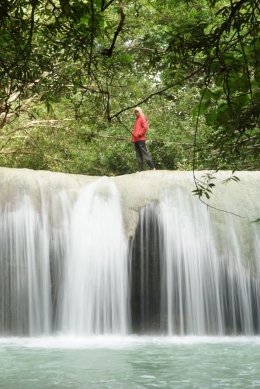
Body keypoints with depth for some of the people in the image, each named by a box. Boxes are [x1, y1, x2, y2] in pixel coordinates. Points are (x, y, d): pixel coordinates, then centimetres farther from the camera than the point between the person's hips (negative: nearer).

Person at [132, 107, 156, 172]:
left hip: (140, 139, -9)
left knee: (145, 153, -11)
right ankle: (140, 170, 6)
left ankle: (152, 168, -10)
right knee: (138, 155, 6)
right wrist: (133, 136, 13)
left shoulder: (142, 118, -2)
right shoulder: (137, 119, 22)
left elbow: (145, 127, -15)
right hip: (136, 140, 9)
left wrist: (139, 134, -15)